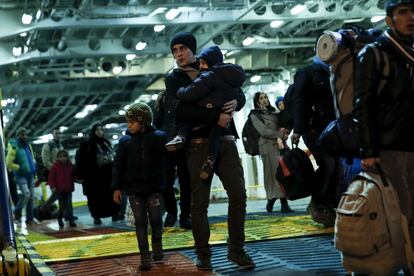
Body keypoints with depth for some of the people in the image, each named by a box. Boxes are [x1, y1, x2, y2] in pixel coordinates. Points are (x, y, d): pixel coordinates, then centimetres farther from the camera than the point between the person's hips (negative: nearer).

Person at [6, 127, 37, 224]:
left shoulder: (28, 146, 12)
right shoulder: (14, 147, -10)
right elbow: (9, 163, -14)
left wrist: (34, 165, 10)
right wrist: (19, 168, -14)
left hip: (30, 175, 7)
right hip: (21, 176, -7)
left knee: (31, 196, 4)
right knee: (26, 194, -22)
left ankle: (30, 218, 11)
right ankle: (17, 212, 1)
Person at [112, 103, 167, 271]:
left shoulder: (159, 137, -1)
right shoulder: (125, 141, 3)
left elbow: (167, 159, 6)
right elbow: (118, 165, 3)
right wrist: (117, 187, -2)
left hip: (154, 187, -1)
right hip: (134, 189, 1)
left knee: (156, 219, 0)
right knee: (140, 222, 3)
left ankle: (157, 245, 27)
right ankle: (145, 256, 8)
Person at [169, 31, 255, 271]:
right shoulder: (174, 79, 6)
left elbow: (240, 94, 17)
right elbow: (179, 109, -12)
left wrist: (236, 102, -8)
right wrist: (215, 117, -19)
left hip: (226, 141, 3)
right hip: (199, 145, -2)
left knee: (238, 194, -4)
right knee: (199, 202, -1)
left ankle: (236, 249, 8)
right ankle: (203, 254, 11)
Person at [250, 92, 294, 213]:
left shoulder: (274, 113, 24)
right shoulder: (255, 115, 7)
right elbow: (263, 131, -5)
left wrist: (280, 138, -2)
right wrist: (280, 134, -5)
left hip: (281, 145, 5)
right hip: (268, 147, -5)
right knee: (275, 174, -10)